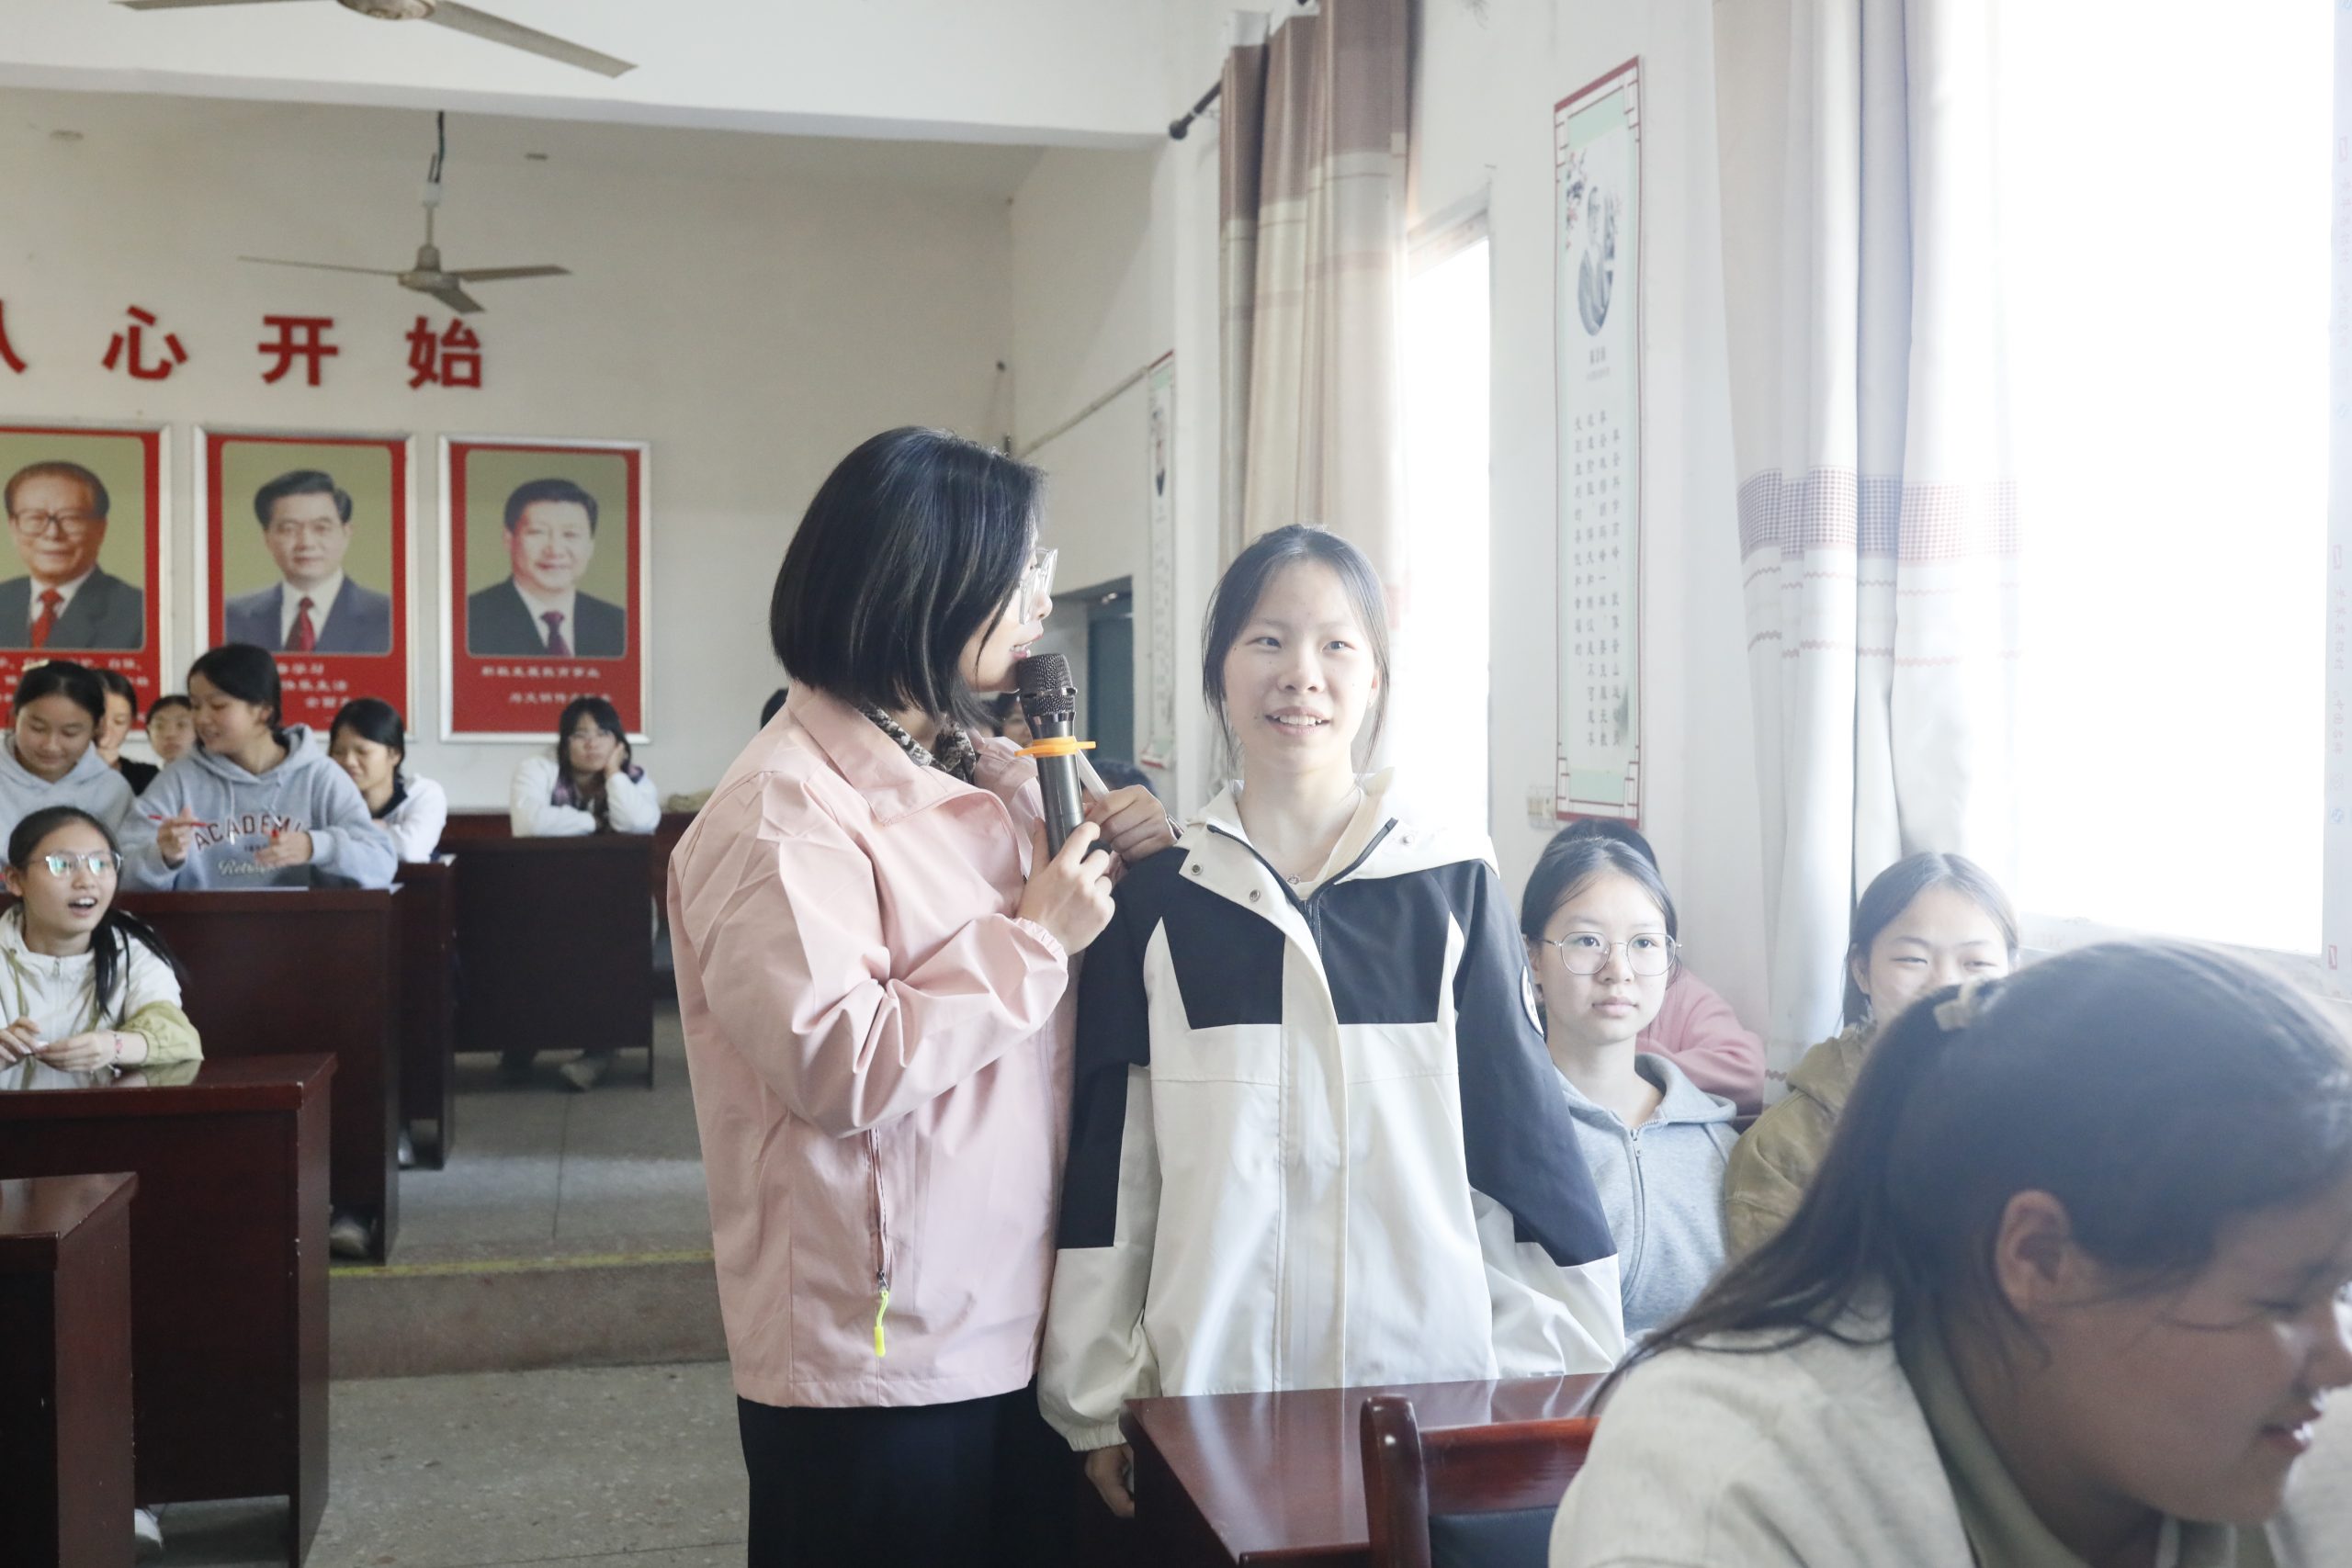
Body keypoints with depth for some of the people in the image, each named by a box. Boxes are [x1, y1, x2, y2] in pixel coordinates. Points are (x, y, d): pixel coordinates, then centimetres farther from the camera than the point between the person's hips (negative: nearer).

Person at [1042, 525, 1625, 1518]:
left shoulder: (1451, 883, 1)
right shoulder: (1159, 900, 2)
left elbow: (1524, 1136, 3)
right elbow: (1109, 1162, 4)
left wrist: (1568, 1385, 2)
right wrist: (1098, 1406, 3)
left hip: (1432, 1370, 0)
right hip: (1209, 1385, 1)